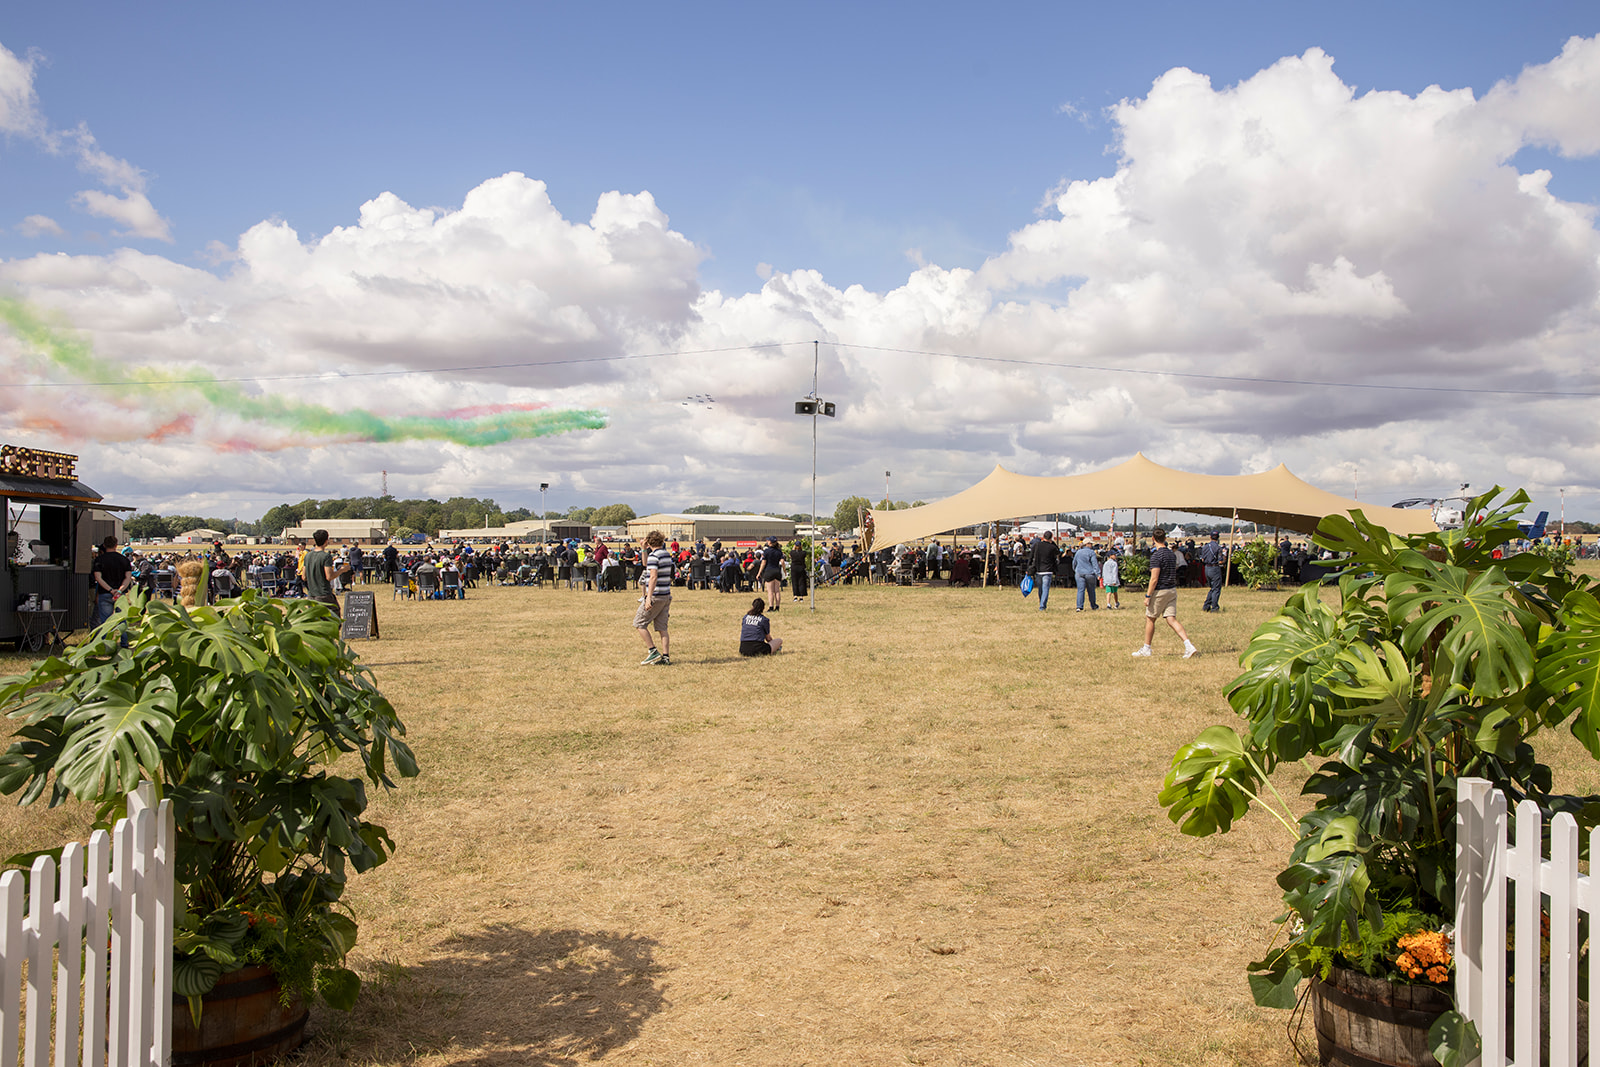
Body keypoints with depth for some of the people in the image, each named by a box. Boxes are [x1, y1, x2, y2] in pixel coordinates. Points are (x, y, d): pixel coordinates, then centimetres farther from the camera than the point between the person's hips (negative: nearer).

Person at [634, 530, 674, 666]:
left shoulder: (653, 556, -14)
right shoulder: (667, 554, 13)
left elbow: (654, 577, -24)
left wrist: (649, 598, -26)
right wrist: (644, 550, 22)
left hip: (656, 596, -8)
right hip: (666, 596, 8)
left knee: (639, 623, 4)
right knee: (662, 628, 9)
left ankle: (653, 652, 0)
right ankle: (666, 657, 5)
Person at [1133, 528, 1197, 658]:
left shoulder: (1156, 556, -16)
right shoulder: (1172, 554, 9)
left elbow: (1154, 579, -19)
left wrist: (1147, 596, -15)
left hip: (1160, 591, -7)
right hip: (1172, 590, 7)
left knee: (1150, 618, 8)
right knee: (1171, 619, 2)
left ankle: (1146, 649, 17)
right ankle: (1189, 645, -13)